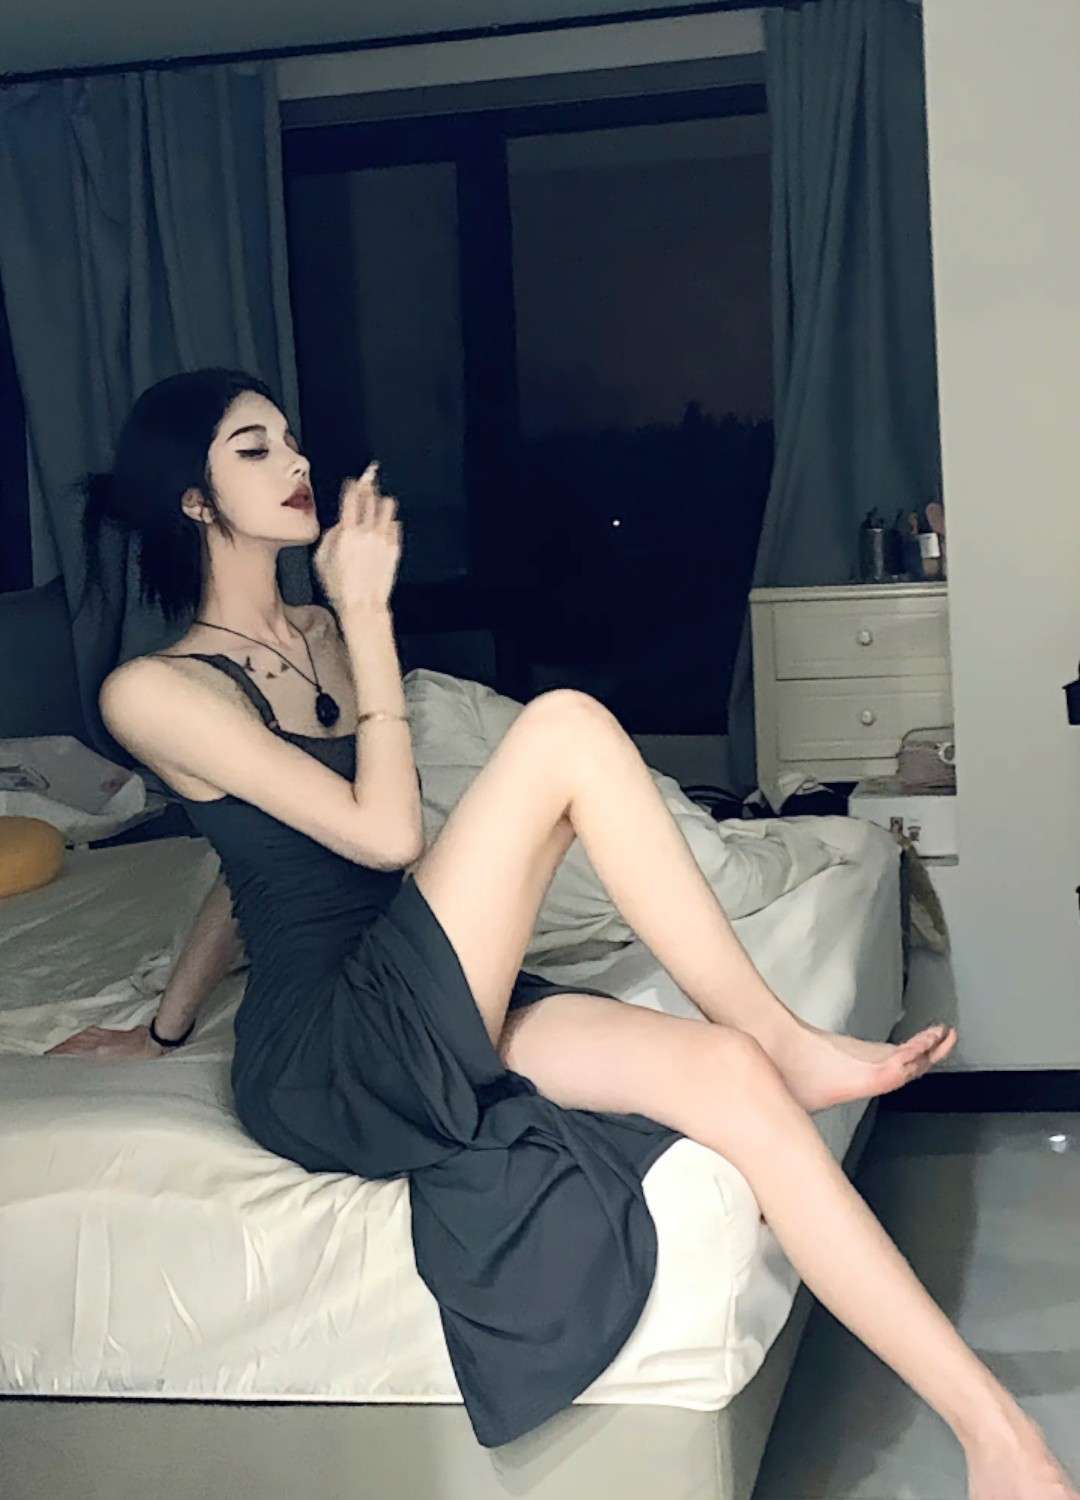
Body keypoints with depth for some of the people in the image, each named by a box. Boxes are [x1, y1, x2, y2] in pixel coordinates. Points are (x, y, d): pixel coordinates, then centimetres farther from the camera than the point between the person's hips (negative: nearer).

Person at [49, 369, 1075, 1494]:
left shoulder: (319, 637, 17)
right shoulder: (151, 691, -7)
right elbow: (385, 833, -15)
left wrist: (166, 1027, 31)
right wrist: (369, 616, -9)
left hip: (420, 1014, 7)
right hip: (322, 1063, -7)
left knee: (729, 1075, -20)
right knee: (565, 725, -21)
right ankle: (786, 1040, -13)